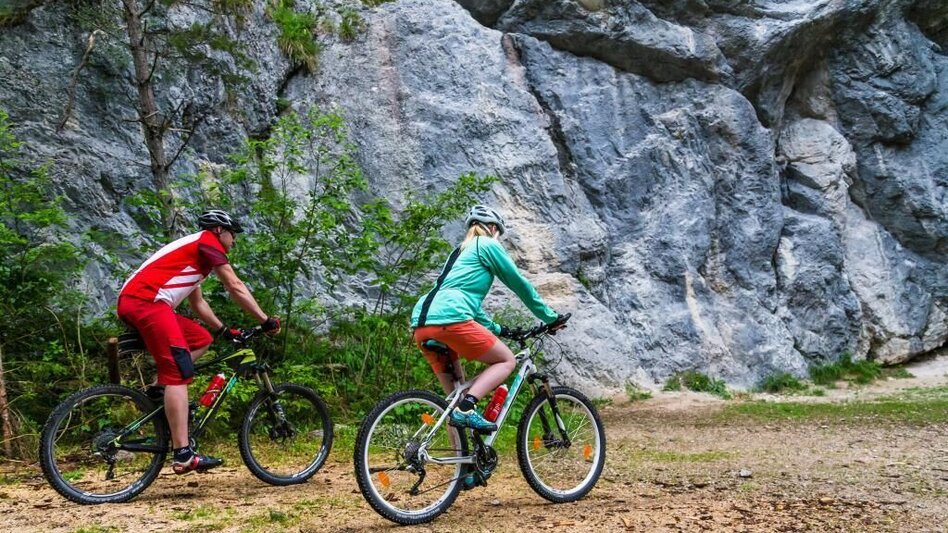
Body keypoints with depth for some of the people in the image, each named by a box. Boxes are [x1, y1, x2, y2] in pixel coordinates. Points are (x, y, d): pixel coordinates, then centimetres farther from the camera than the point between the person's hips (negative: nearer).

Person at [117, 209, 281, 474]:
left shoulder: (192, 250, 31)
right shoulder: (207, 241, 5)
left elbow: (198, 303, 35)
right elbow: (235, 287, -2)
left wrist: (225, 330, 33)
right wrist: (266, 320, 1)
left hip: (131, 302, 10)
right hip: (146, 302, -10)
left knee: (201, 339, 19)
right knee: (179, 374, -14)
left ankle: (162, 389, 6)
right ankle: (183, 455, -20)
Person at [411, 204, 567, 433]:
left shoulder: (459, 252, 33)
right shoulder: (487, 245, 11)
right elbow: (519, 283, 13)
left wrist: (497, 329, 46)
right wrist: (550, 317, 22)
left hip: (422, 324, 8)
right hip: (450, 319, -8)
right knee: (506, 360, 7)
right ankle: (466, 409, -15)